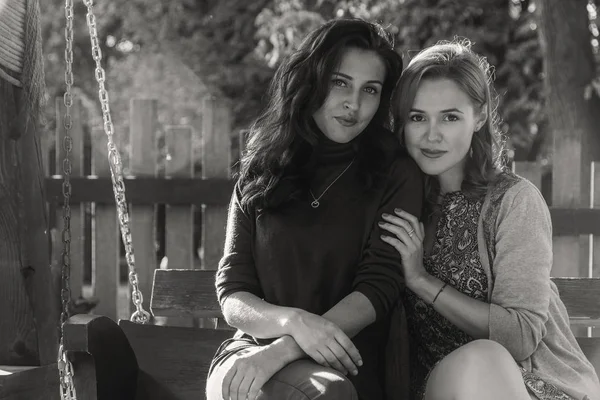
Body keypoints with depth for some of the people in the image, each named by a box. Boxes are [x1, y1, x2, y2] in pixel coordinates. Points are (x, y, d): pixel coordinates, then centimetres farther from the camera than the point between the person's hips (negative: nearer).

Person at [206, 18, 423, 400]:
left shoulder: (397, 175, 5)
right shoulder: (259, 175, 12)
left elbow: (378, 288, -6)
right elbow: (233, 295, 6)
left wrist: (284, 350, -20)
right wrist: (293, 321, -17)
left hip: (343, 368, -1)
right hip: (252, 350, 2)